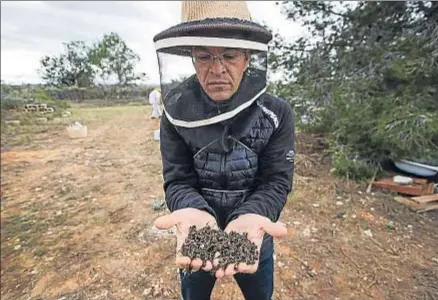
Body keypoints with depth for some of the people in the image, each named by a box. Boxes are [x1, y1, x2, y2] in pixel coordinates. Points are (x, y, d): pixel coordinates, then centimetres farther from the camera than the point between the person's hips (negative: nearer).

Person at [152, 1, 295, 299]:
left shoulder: (277, 113, -17)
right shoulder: (176, 113, -15)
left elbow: (276, 182, -17)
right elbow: (178, 180, -15)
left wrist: (250, 217, -37)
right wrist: (194, 213, -36)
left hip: (254, 235, 1)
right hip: (197, 238, 1)